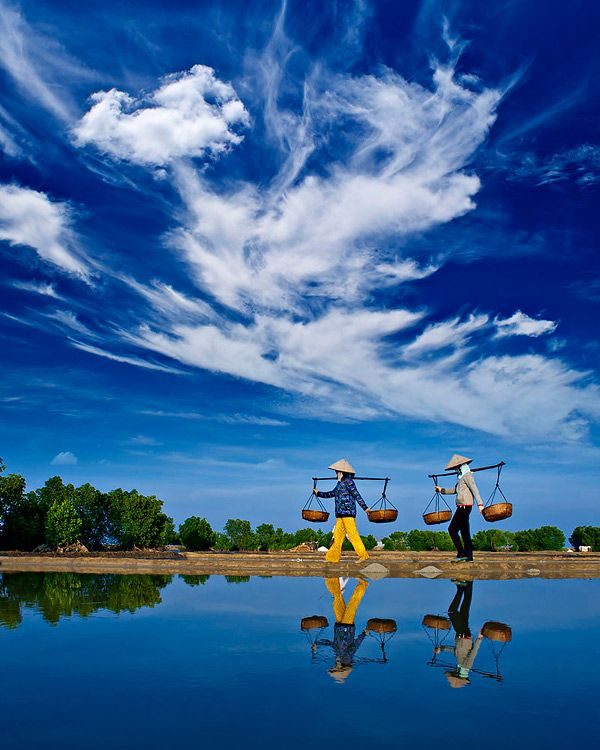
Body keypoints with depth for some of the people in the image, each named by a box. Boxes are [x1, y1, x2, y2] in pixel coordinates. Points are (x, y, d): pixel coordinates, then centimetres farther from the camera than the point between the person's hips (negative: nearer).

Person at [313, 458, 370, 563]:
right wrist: (318, 493, 40)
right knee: (337, 534, 8)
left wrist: (365, 507, -18)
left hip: (348, 512, -9)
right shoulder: (340, 483, 18)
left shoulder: (348, 481, -8)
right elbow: (332, 493, 31)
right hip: (340, 513, 9)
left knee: (352, 534, -10)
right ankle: (333, 557, 11)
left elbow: (356, 495, -13)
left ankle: (363, 555, -6)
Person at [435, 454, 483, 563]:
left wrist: (480, 503, -27)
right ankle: (468, 556, 11)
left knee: (452, 529, -11)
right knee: (464, 531, 10)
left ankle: (461, 554, -12)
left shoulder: (467, 475, -7)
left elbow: (474, 489, -18)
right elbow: (455, 490, 31)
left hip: (464, 506, -10)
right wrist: (441, 490, 30)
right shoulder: (462, 477, 21)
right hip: (463, 507, 10)